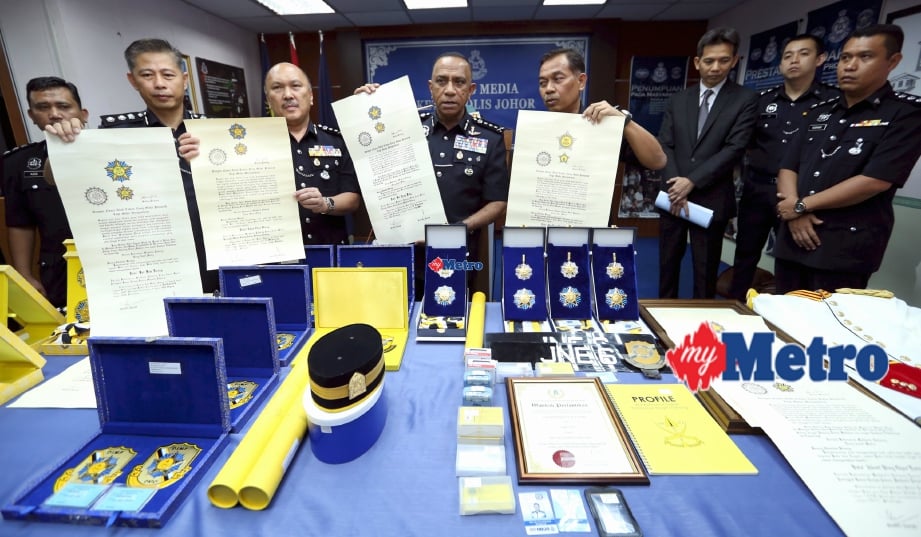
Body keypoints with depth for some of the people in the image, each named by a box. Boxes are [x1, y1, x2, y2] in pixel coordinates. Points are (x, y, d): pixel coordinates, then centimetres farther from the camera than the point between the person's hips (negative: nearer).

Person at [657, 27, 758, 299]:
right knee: (668, 264, 11)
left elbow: (734, 149, -9)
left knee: (705, 271, 6)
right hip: (673, 195, 3)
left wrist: (692, 182, -16)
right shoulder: (678, 100, 11)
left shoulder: (746, 100, 0)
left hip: (711, 200, -3)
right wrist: (676, 186, -10)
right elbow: (665, 146, 3)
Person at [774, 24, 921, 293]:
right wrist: (793, 212, -9)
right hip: (793, 239, 5)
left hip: (846, 248, -5)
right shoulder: (819, 111, 14)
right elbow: (788, 167, 8)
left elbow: (874, 181, -14)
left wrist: (801, 205, -10)